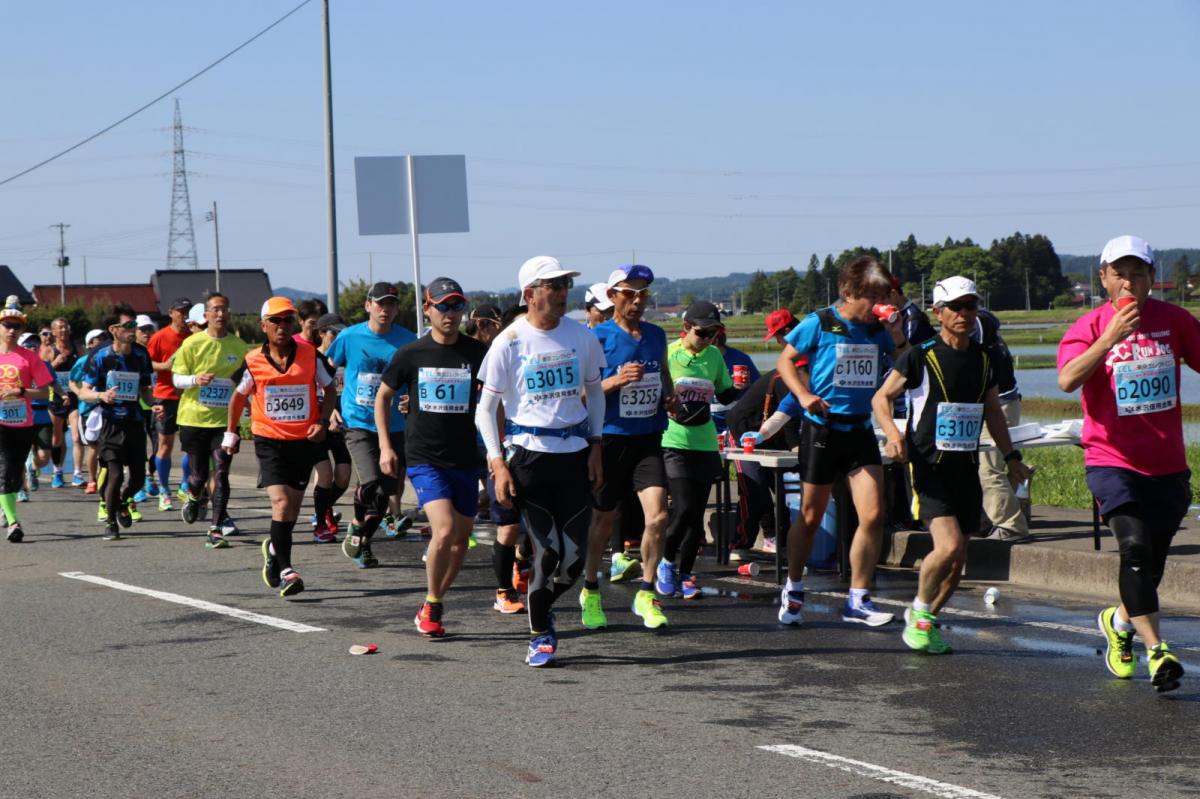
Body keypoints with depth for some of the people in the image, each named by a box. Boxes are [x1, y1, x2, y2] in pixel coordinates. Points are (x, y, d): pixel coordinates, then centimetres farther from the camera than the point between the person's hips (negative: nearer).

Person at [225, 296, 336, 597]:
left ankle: (274, 548, 39)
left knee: (292, 506, 11)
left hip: (305, 440, 2)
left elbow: (330, 390, 8)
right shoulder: (253, 361, -4)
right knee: (281, 503, -17)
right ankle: (285, 570, -13)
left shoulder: (311, 355, -3)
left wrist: (323, 421, -7)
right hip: (269, 440, -2)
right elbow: (238, 396, 13)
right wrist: (231, 433, 17)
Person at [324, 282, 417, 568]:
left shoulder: (407, 341, 0)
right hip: (358, 423, -3)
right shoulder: (350, 337, -2)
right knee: (372, 483, -21)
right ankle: (357, 527, 6)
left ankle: (362, 543, 27)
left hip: (394, 426, 3)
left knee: (386, 491, 6)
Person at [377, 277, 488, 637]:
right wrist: (385, 446, 5)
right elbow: (383, 396, 12)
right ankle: (432, 606, -1)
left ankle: (432, 605, 28)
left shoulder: (477, 353, -2)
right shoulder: (410, 354, -2)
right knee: (444, 530, -20)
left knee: (461, 539, 8)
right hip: (424, 458, -2)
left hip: (465, 458, 3)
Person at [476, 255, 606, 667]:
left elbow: (594, 392, 17)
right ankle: (540, 633, 11)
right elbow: (485, 408, 1)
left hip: (575, 452, 3)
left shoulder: (581, 336, 4)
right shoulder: (510, 341, -4)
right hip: (529, 453, -3)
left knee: (574, 555, -1)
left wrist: (595, 445, 7)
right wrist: (497, 463, -7)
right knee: (546, 552, -7)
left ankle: (541, 609, 28)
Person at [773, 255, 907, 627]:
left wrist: (899, 339, -8)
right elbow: (784, 360, 2)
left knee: (873, 515, -8)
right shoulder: (819, 324, -7)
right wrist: (803, 394, -14)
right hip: (822, 428, -3)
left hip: (860, 429, 3)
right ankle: (793, 589, 28)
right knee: (811, 516, 6)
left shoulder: (878, 329, 4)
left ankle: (857, 601, 2)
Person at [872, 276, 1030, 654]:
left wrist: (1011, 457, 19)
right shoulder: (920, 357, -6)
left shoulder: (983, 359, 11)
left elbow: (993, 412, 23)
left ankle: (923, 620, 26)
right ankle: (920, 611, 3)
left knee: (958, 561, 6)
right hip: (930, 466, -6)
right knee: (949, 545, -21)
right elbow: (882, 397, 1)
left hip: (966, 467, 6)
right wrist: (893, 433, -17)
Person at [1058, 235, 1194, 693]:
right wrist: (1111, 338, -31)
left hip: (1167, 464, 3)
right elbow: (1067, 380, -21)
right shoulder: (1089, 328, -5)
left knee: (1153, 560, 11)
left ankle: (1119, 621, 41)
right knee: (1134, 546, -22)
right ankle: (1156, 651, -20)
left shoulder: (1175, 321, 3)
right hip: (1111, 460, -3)